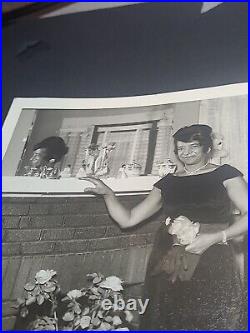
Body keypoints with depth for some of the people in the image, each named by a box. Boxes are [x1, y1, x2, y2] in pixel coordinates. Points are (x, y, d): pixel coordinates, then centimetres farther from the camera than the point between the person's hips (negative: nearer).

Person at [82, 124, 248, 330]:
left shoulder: (224, 174, 4)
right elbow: (128, 220, 11)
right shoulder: (168, 182, 13)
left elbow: (245, 216, -7)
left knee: (210, 324, 0)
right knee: (166, 323, 7)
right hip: (169, 268, 3)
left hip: (213, 268, -3)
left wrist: (214, 237, -17)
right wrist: (108, 193, -1)